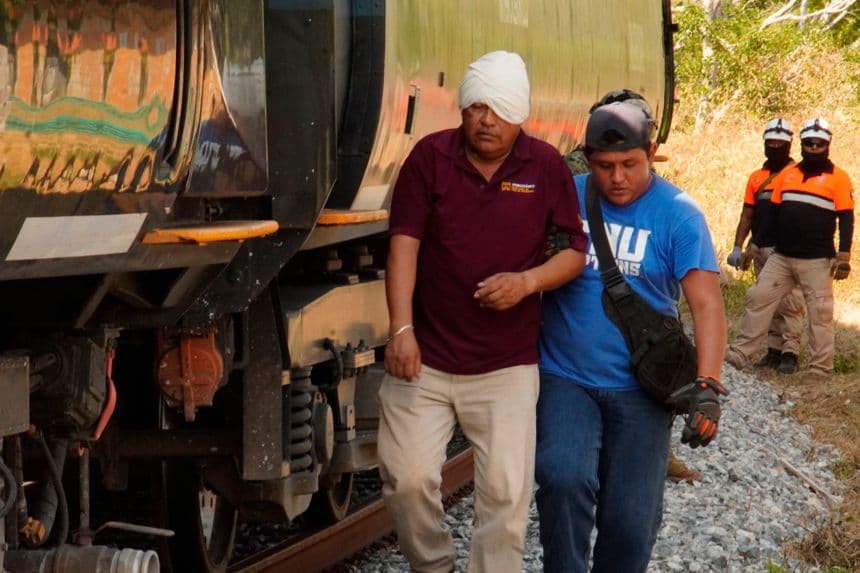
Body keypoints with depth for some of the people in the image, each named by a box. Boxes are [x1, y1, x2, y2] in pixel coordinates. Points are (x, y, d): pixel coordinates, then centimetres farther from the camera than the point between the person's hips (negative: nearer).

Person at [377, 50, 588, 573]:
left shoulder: (547, 167, 0)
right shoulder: (431, 156, -3)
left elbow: (577, 251, 4)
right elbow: (404, 243, -6)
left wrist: (528, 281, -16)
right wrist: (402, 328, -16)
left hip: (506, 365, 0)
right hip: (425, 357, 0)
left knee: (506, 490, -1)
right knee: (408, 477, -2)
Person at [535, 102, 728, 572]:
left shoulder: (678, 215, -6)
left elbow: (706, 304, -12)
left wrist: (706, 388, -23)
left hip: (638, 389, 0)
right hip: (564, 378, 0)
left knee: (631, 523, 5)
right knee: (564, 479, -23)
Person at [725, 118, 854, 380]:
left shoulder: (838, 178, -3)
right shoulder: (787, 174, 11)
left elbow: (846, 219, -6)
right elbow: (772, 213, 16)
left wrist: (843, 255, -16)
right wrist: (755, 245, 12)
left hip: (817, 262, -5)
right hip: (781, 257, 5)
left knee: (820, 314, -2)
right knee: (758, 300, 2)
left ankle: (820, 367, 2)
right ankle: (738, 354, 6)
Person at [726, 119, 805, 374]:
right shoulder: (756, 178, 15)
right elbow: (747, 216, 16)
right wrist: (738, 247, 8)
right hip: (762, 248, 6)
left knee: (790, 303, -9)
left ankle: (790, 353, -10)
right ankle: (774, 350, 12)